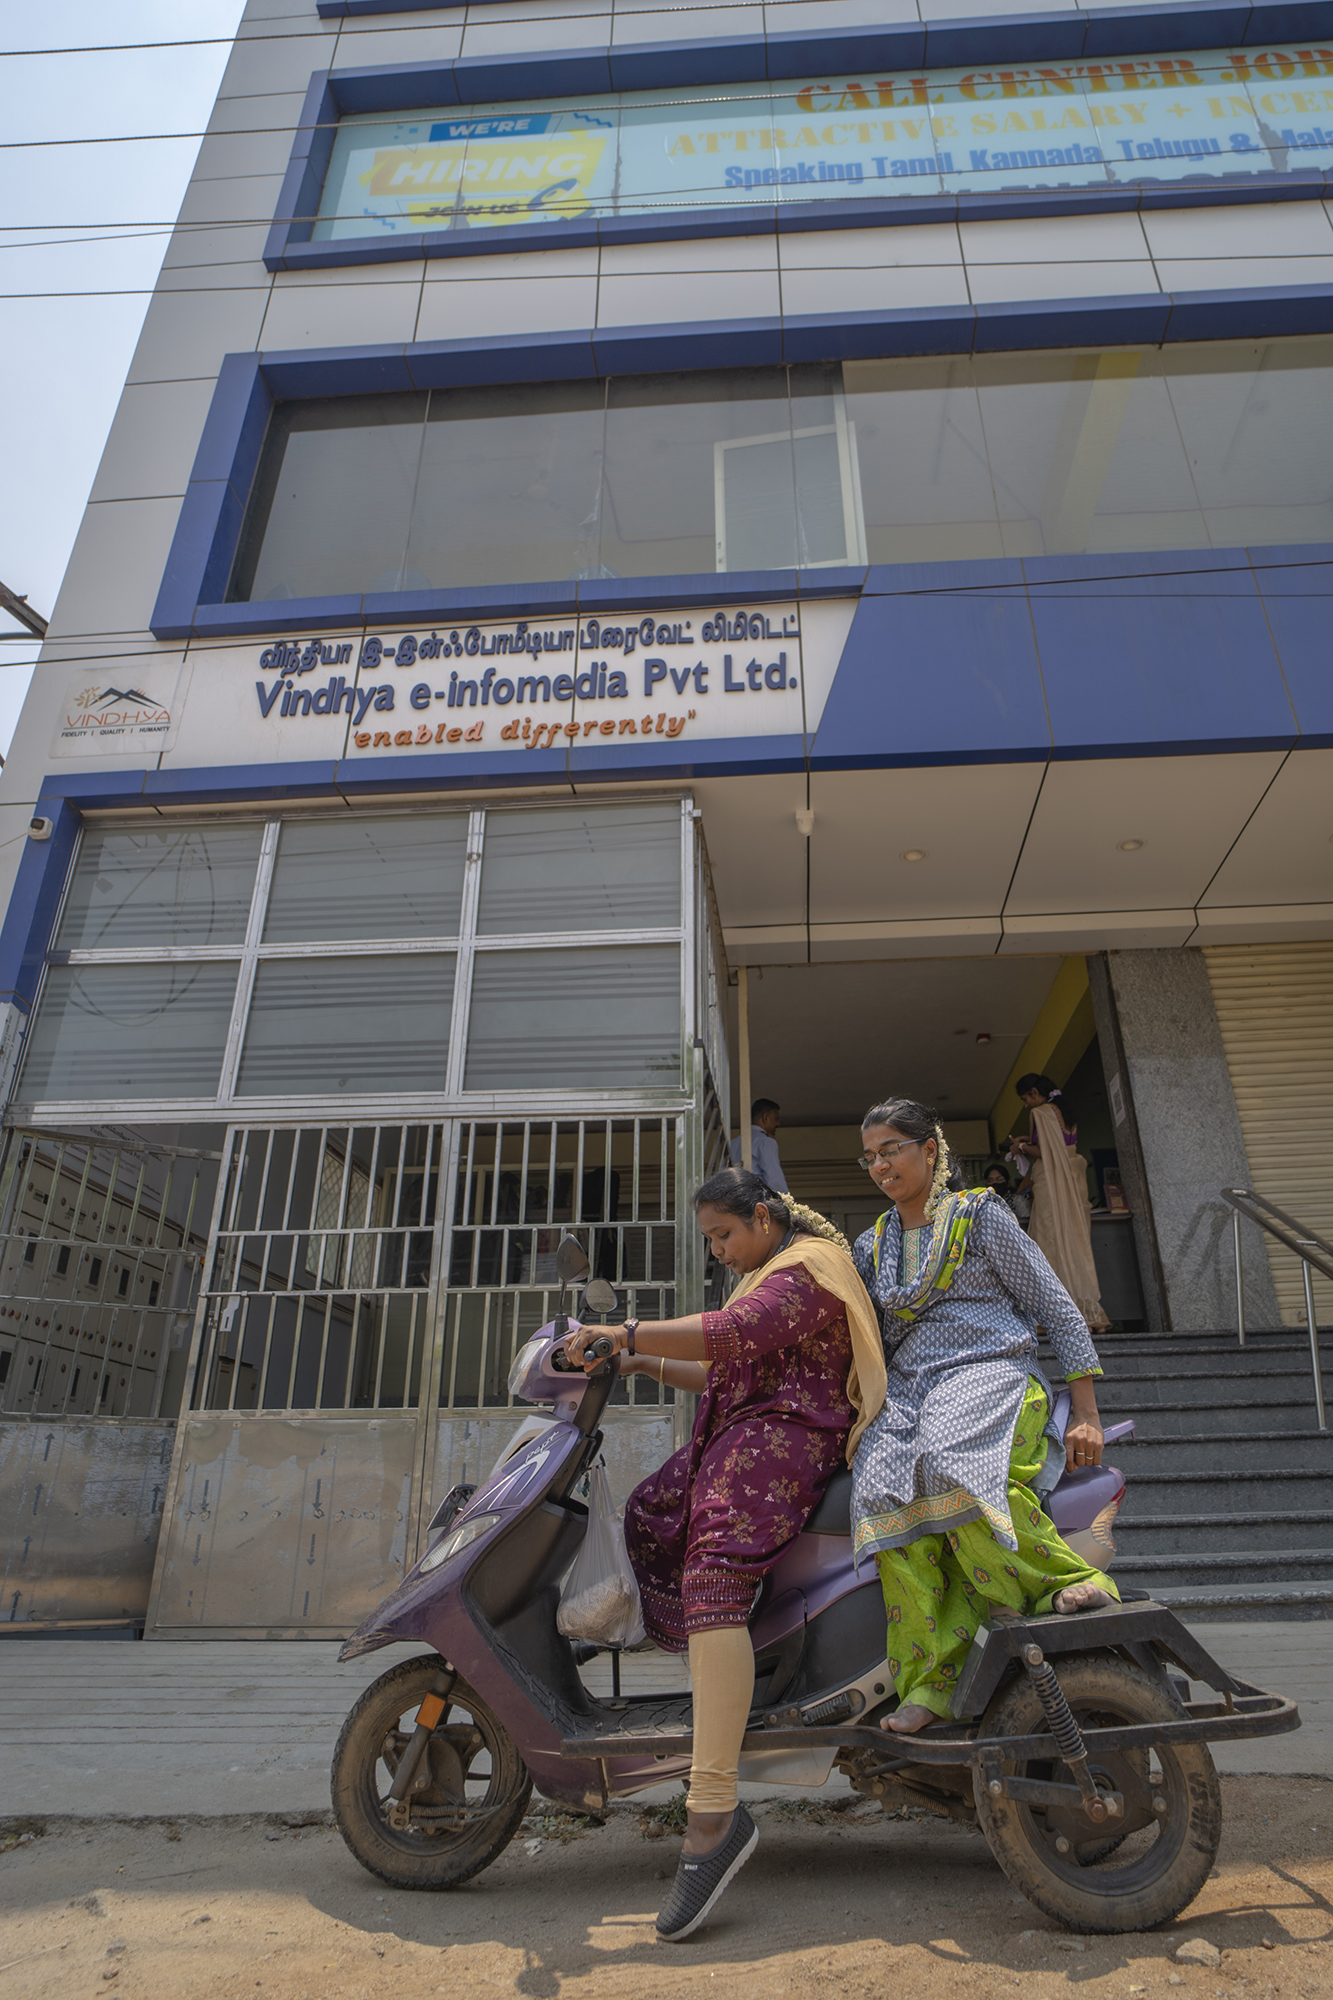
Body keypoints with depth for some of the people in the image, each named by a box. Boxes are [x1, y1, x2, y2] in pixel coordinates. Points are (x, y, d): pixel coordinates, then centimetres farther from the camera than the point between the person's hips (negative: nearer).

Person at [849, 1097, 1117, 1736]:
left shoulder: (979, 1214, 6)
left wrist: (1085, 1414, 0)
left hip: (990, 1373, -4)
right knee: (884, 1493, -28)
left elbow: (1058, 1310, 5)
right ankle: (932, 1679, -22)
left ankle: (1071, 1578, -16)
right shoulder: (872, 1246, 21)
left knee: (953, 1466, -37)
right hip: (905, 1391, 4)